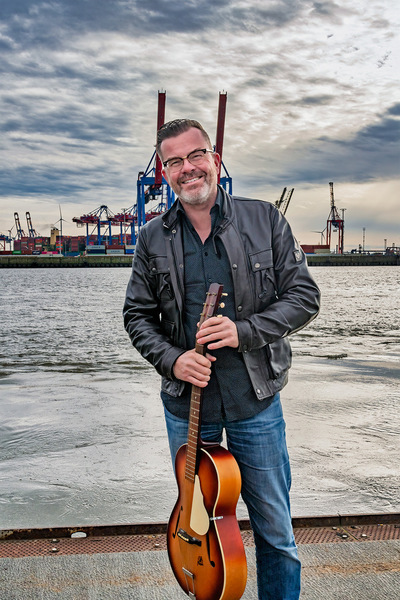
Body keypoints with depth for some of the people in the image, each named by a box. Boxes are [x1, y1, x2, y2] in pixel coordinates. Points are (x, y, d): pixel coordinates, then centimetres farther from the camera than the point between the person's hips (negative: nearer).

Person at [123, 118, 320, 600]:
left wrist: (244, 330, -19)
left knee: (275, 530, 11)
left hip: (255, 399, -1)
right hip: (186, 402, 2)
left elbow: (304, 297, -4)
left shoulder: (264, 220, -3)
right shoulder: (152, 239, 2)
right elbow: (138, 315, 7)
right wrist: (171, 358, -11)